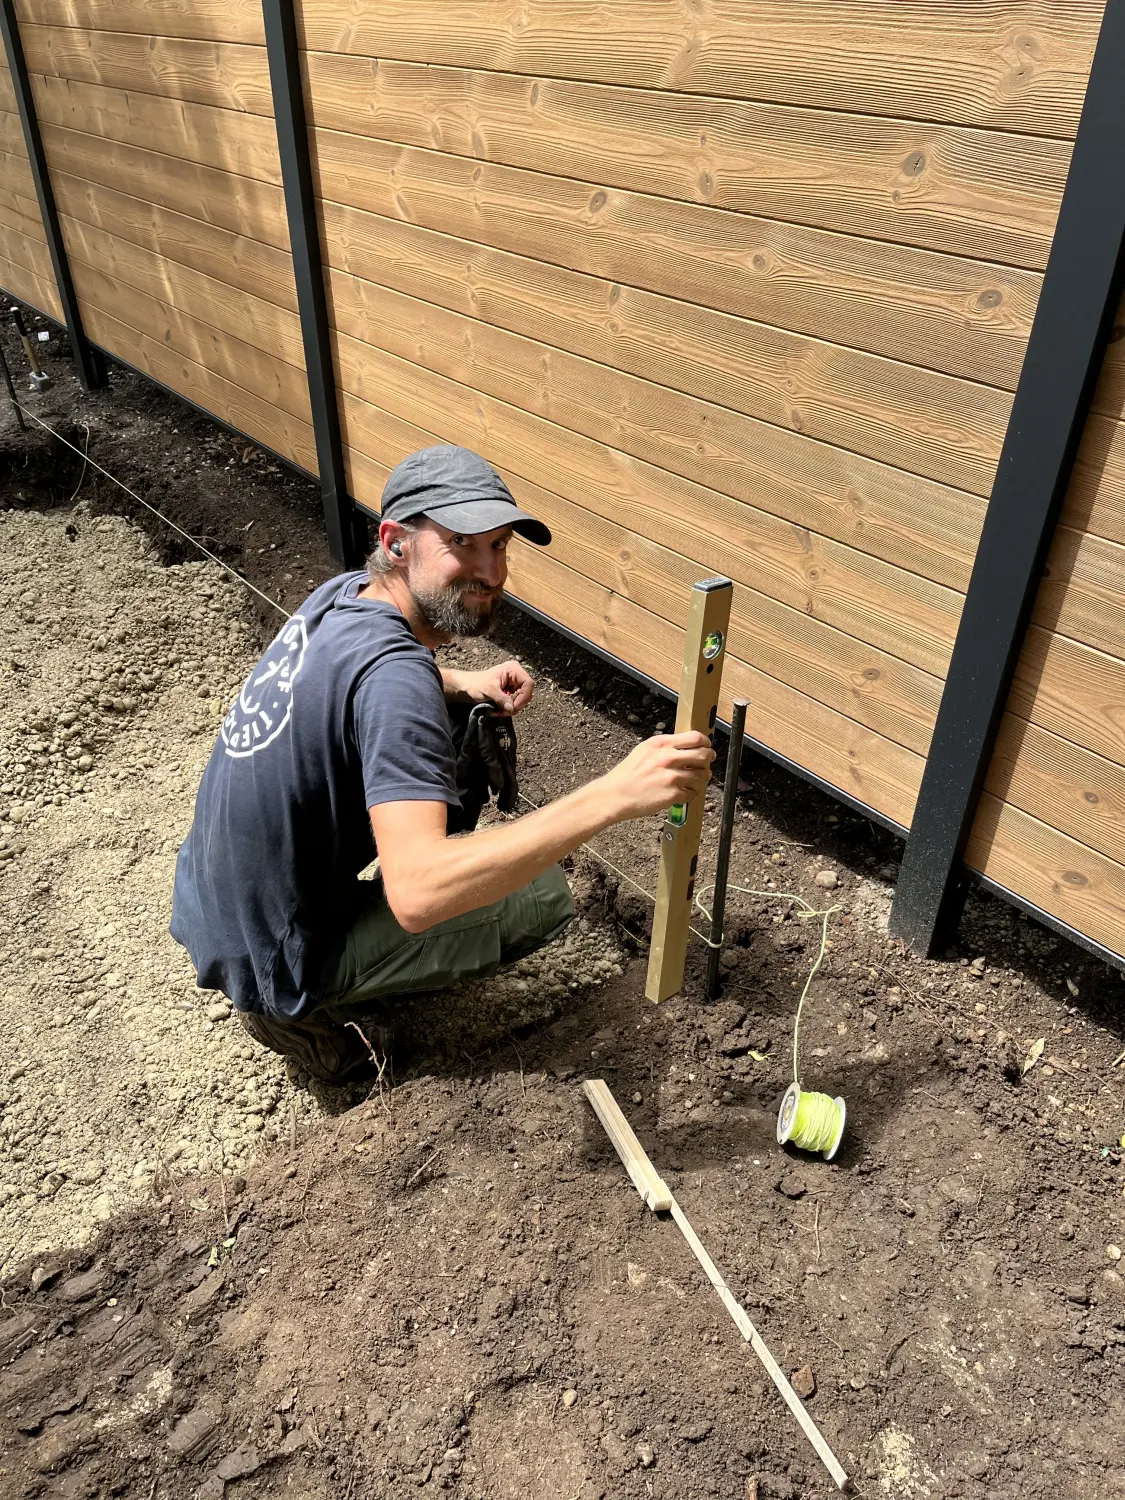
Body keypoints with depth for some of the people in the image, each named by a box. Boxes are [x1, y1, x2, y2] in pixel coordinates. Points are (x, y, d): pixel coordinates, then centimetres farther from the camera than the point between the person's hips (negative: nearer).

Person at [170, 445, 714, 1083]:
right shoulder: (391, 669, -31)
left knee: (468, 734, 11)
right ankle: (310, 1011, 0)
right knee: (544, 894, -7)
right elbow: (418, 894, -42)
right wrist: (612, 796, -47)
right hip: (272, 964, -8)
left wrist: (464, 685, 2)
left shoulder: (343, 594, -4)